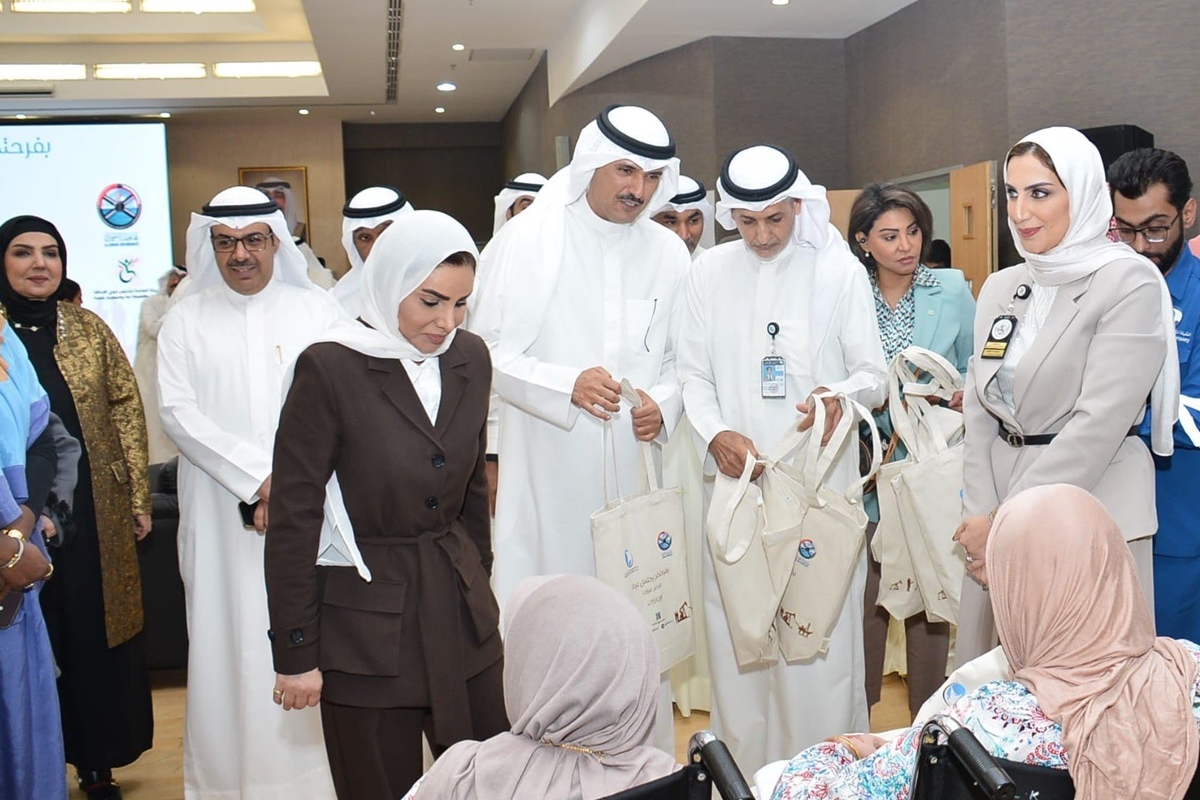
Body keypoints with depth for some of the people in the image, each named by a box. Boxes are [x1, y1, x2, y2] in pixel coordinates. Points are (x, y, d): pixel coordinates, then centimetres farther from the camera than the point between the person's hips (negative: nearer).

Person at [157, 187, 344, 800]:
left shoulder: (318, 311, 7)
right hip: (223, 514, 1)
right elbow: (177, 411, -2)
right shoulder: (185, 322, 9)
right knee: (230, 639, 1)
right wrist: (259, 478, -12)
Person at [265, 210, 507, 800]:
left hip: (461, 609, 5)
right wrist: (295, 655, -10)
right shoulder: (329, 368, -14)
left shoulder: (470, 359, 3)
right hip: (367, 624, -5)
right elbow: (293, 518, -12)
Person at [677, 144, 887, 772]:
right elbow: (693, 374, 9)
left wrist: (841, 395, -19)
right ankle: (744, 771, 22)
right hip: (733, 476, 2)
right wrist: (714, 433, -10)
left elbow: (874, 375, 4)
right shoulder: (710, 272, 8)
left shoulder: (840, 271, 3)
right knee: (735, 633, 7)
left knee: (823, 638, -1)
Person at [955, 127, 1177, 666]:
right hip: (999, 498, 6)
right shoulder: (1000, 288, 10)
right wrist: (982, 515, -5)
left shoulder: (1129, 282, -9)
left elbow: (1100, 422, -16)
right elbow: (979, 412, 8)